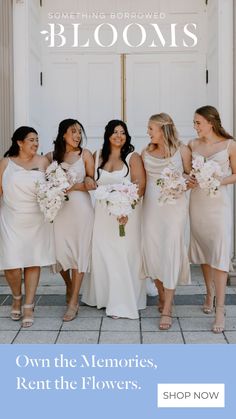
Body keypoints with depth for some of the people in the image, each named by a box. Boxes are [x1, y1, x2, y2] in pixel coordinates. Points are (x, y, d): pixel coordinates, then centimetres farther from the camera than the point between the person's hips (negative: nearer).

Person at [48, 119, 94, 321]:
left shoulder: (85, 154, 2)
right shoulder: (54, 156, 9)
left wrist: (74, 186, -13)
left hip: (80, 207, -2)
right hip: (59, 208, 2)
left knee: (79, 252, -3)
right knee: (60, 251, 3)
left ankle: (74, 301, 2)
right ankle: (70, 287, 31)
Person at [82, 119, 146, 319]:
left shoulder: (133, 157, -4)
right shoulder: (98, 156, 9)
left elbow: (140, 187, -13)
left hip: (127, 212, -4)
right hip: (102, 212, 4)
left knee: (124, 256, 0)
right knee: (102, 255, 7)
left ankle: (123, 303, 10)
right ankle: (106, 297, 23)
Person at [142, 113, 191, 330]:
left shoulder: (182, 150, -2)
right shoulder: (147, 152, 9)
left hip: (174, 206, -4)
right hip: (151, 206, 4)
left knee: (171, 252, -7)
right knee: (152, 251, 6)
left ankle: (167, 310, -3)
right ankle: (162, 296, 28)